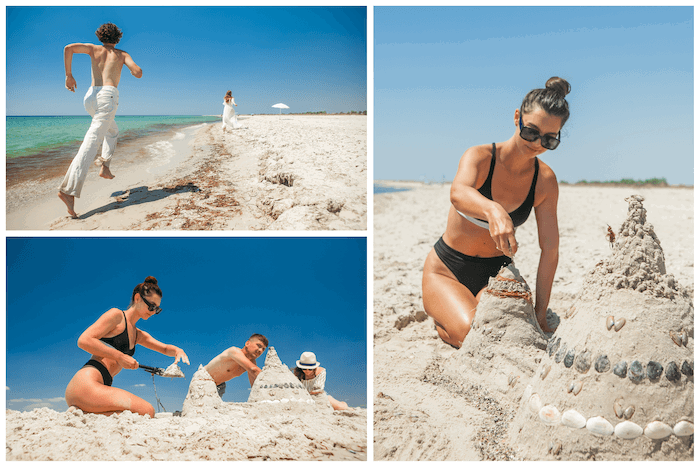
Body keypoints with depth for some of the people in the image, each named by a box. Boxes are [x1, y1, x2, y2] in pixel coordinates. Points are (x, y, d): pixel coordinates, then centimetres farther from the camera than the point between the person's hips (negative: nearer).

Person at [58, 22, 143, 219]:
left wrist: (68, 75, 8)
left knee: (112, 131, 33)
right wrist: (133, 70, 26)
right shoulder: (122, 54, 16)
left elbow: (69, 48, 2)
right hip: (108, 96, -5)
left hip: (90, 97, 5)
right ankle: (68, 190, -31)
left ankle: (105, 165, 13)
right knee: (91, 142, -18)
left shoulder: (94, 49, 20)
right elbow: (139, 73, 2)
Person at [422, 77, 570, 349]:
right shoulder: (480, 157, -19)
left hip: (495, 274, 4)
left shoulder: (545, 181, -6)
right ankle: (441, 315, 7)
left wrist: (540, 315, -13)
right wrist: (493, 210, -66)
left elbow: (550, 249, -6)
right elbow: (458, 193, -43)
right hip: (446, 270, -4)